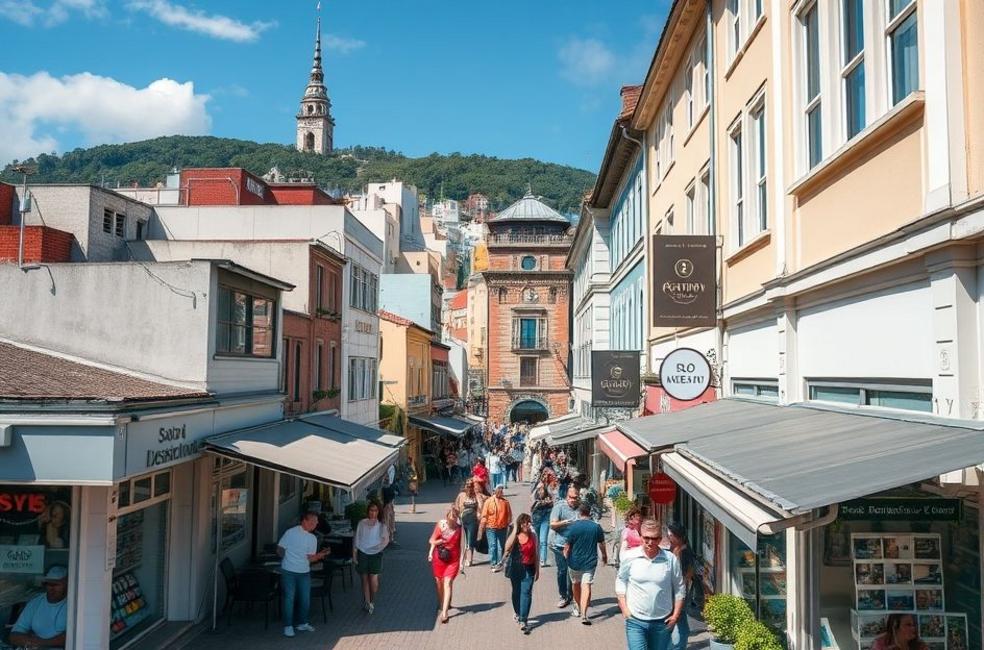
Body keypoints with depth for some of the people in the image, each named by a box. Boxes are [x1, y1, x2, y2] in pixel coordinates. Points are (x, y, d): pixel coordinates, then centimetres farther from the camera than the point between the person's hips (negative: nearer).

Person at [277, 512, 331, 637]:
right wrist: (289, 559, -2)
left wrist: (320, 555, -12)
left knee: (305, 599, 9)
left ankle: (301, 623, 27)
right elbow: (280, 550, -5)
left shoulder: (313, 538, 6)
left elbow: (311, 558, 5)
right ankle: (288, 626, 13)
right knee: (289, 598, 1)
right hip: (289, 572, -5)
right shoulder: (291, 533, -10)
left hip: (304, 573, 5)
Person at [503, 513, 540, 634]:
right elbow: (507, 548, -24)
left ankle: (523, 621, -9)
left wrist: (537, 570, 3)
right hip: (516, 568, 1)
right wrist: (515, 530, -22)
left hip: (529, 569, -1)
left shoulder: (533, 536, -3)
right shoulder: (514, 536, -6)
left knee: (526, 593, -9)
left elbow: (536, 554, 2)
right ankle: (517, 612, 41)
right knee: (516, 592, 17)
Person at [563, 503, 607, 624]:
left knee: (575, 583, 21)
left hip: (574, 561, 0)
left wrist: (566, 555, 13)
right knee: (586, 585, -2)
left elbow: (567, 545, -7)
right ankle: (584, 614, -15)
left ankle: (578, 608, 38)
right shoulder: (596, 527, -5)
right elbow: (602, 544, 7)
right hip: (590, 561, 0)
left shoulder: (572, 527, -12)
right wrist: (605, 556, 25)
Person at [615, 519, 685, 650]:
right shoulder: (630, 558, -6)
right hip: (635, 621, -1)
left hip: (663, 622, 1)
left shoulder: (670, 559, -4)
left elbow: (679, 589, 5)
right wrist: (624, 608, 0)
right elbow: (620, 582, 7)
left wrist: (676, 614, 2)